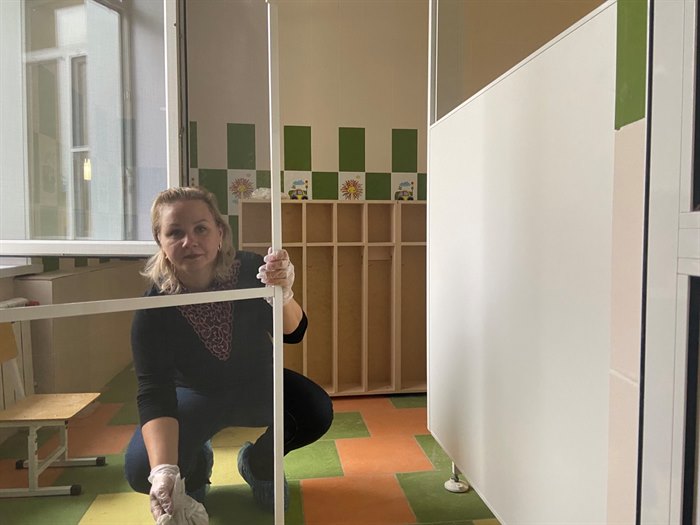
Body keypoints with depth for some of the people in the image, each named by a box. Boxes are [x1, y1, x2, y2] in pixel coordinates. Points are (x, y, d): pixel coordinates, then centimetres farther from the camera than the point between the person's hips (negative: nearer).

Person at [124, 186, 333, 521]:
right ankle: (196, 465, 15)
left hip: (257, 383, 1)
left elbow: (293, 333, -23)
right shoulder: (153, 309, -28)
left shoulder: (249, 270, -25)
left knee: (316, 412, -25)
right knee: (140, 470, -23)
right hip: (194, 394, -1)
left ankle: (258, 463, 8)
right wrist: (163, 471, -50)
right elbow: (154, 395, -34)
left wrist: (283, 294, -47)